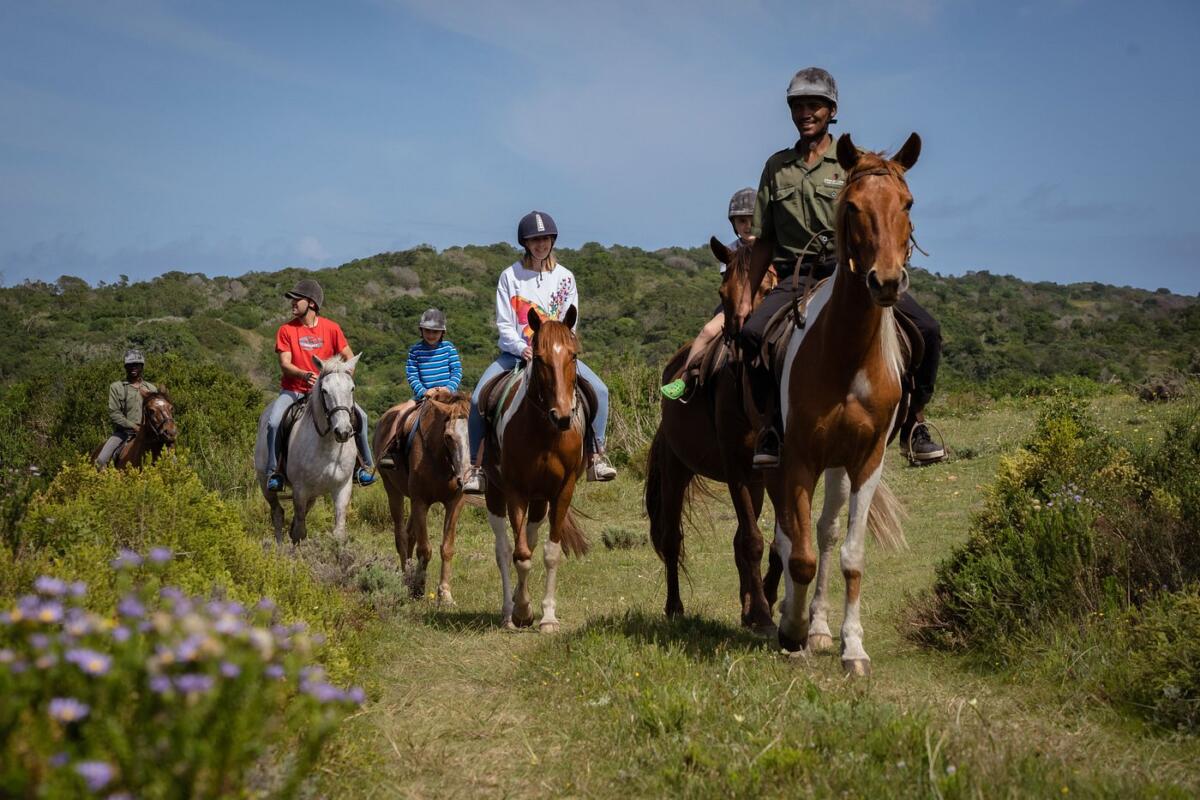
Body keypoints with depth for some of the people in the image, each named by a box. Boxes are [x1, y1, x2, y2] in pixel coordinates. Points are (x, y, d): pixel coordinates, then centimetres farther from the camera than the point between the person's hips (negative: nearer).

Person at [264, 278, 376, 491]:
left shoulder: (331, 328, -1)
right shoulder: (286, 330, -3)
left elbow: (349, 358, 4)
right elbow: (284, 364, -10)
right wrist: (305, 375, -29)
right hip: (293, 390, -1)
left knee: (359, 415, -14)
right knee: (273, 422, -26)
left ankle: (364, 466, 1)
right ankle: (274, 471, -12)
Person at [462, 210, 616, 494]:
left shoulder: (565, 277, 4)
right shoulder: (510, 276, 0)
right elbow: (504, 324, -4)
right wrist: (522, 349, -20)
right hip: (516, 353, -1)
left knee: (599, 390, -19)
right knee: (479, 398, -23)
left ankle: (595, 457, -10)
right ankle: (477, 465, -11)